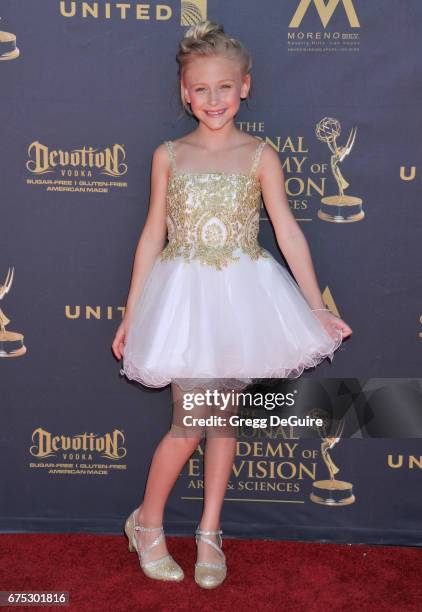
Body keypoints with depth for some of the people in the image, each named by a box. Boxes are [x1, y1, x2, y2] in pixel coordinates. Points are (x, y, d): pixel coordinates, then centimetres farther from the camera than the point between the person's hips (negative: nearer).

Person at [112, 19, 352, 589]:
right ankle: (147, 523, 21)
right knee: (191, 423, -4)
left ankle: (209, 534, 26)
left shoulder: (260, 156, 0)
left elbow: (288, 231, -3)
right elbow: (153, 234, 5)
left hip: (242, 296, 1)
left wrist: (318, 308, -6)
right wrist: (131, 312, 6)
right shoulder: (168, 155, 2)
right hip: (184, 296, -1)